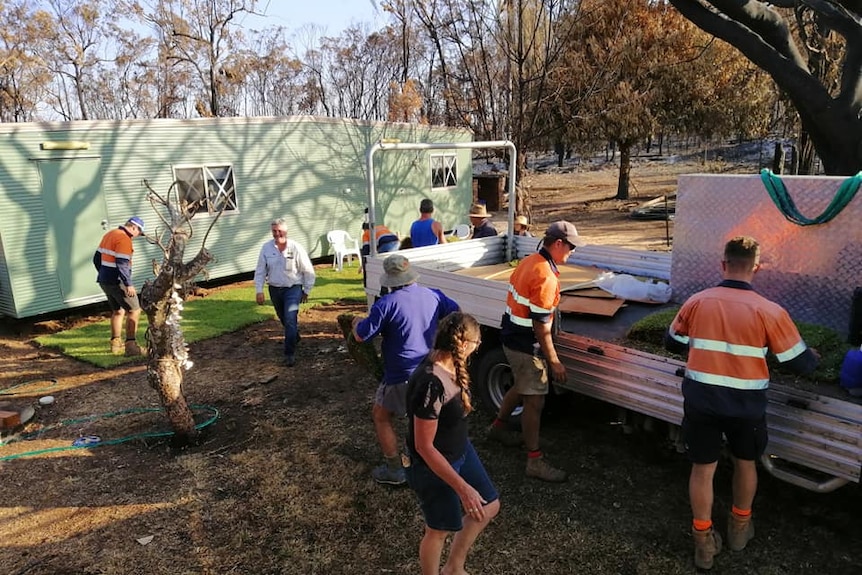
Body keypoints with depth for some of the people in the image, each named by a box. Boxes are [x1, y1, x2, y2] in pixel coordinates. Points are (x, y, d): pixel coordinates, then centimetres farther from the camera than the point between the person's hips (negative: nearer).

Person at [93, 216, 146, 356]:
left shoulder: (109, 235, 14)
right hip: (117, 282, -9)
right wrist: (129, 284, -23)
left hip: (104, 280, 9)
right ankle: (131, 345, -10)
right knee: (134, 310, -4)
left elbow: (97, 258, 20)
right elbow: (122, 264, -24)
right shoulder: (124, 239, -16)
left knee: (118, 311, 21)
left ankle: (116, 343, 27)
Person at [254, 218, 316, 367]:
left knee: (290, 320, -15)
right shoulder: (266, 248, -4)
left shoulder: (296, 248, -12)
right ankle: (295, 338, 47)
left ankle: (290, 354, -7)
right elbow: (260, 271, 1)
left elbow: (308, 271, -5)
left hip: (293, 289, -4)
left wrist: (307, 290, -1)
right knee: (284, 319, 19)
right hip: (275, 289, 4)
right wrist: (259, 290, -5)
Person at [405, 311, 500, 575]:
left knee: (489, 506, 21)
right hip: (434, 466, -9)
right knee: (439, 530, 14)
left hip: (461, 451, 9)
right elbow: (424, 446, -30)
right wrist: (462, 487, -27)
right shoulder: (431, 385, -36)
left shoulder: (448, 364, -8)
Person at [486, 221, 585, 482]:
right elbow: (541, 326, -25)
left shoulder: (529, 261, 4)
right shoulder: (546, 277, -26)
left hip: (512, 337, 10)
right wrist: (554, 361, -16)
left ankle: (498, 426, 46)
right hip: (526, 346, -10)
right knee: (535, 401, 0)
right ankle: (535, 461, 10)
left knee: (522, 387, 28)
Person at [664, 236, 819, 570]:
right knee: (745, 462, 25)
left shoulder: (697, 302, -5)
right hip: (746, 404, 0)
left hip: (700, 400, 1)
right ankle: (740, 527, 44)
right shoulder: (769, 311, -10)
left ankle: (704, 542, 25)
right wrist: (814, 357, 22)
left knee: (702, 468, 14)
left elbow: (672, 343, 9)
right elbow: (800, 364, -2)